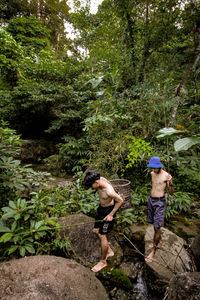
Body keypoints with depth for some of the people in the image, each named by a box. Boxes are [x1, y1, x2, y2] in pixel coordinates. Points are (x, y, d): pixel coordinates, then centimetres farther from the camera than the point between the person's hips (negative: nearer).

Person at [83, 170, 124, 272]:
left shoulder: (108, 191, -36)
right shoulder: (100, 179, -14)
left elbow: (120, 200, -24)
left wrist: (111, 214, -19)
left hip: (108, 210, -9)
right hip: (101, 208, 9)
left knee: (102, 235, 1)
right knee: (96, 231, 17)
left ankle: (103, 261, 23)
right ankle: (109, 251, 35)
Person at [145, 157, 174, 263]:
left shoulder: (166, 176, -15)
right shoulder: (152, 174, 5)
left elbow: (171, 193, -14)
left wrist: (170, 183, -31)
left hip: (160, 202, -6)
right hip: (151, 200, 7)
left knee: (157, 227, -3)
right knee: (154, 224, 19)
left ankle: (153, 251, 9)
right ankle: (159, 241, 41)